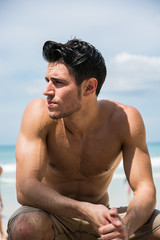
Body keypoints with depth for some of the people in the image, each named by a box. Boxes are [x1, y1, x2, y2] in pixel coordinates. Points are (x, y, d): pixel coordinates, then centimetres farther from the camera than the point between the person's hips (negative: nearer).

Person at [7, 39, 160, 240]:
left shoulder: (125, 119, -16)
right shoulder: (39, 113, -20)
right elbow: (25, 189, -26)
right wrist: (87, 211, -40)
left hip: (101, 219, 1)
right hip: (52, 218, -1)